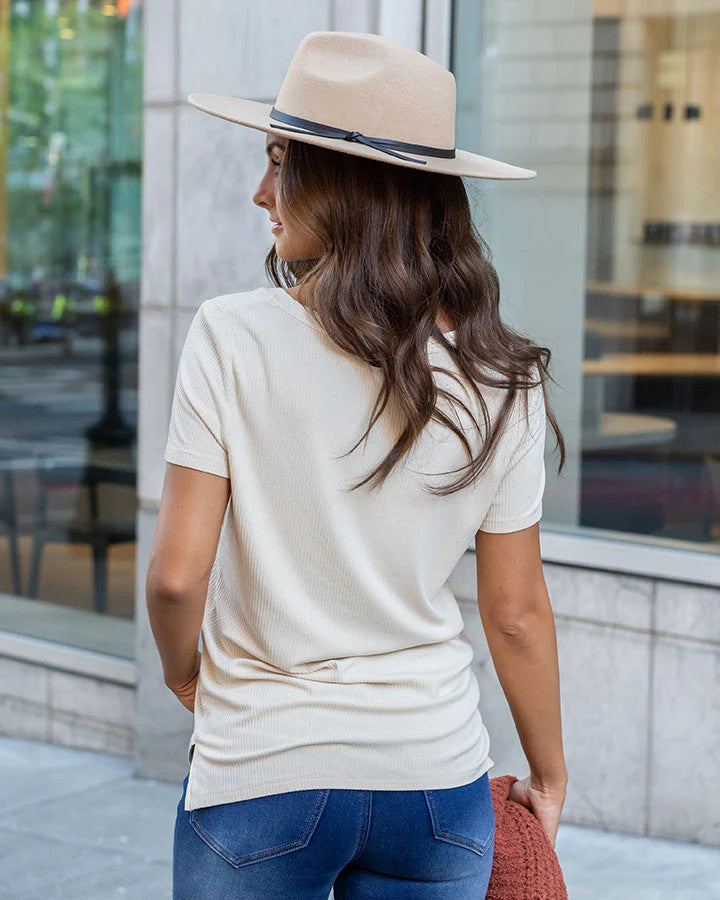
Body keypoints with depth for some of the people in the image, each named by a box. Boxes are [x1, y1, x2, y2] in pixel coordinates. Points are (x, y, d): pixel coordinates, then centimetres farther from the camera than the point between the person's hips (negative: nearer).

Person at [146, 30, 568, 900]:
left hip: (260, 771, -2)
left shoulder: (233, 337, -14)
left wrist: (183, 669, 6)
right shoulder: (501, 380, -4)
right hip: (435, 773, 3)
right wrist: (548, 776, 15)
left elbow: (177, 574, -15)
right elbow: (517, 614, 1)